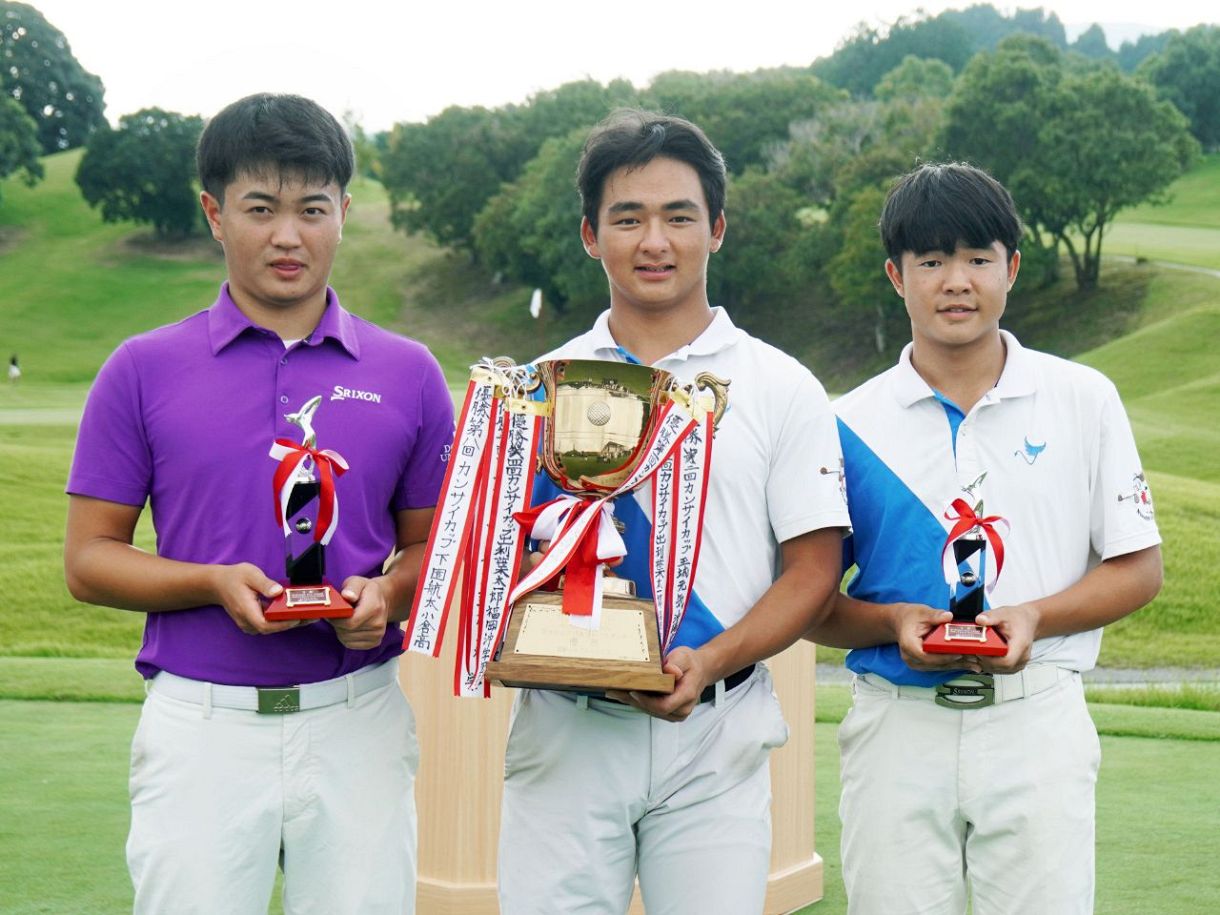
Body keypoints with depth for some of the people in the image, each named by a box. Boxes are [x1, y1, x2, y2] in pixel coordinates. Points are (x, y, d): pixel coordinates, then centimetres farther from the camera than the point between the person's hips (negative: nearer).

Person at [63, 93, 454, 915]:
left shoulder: (409, 374, 7)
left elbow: (433, 546, 12)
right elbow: (89, 559, 3)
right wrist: (216, 583, -13)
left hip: (357, 725, 1)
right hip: (201, 724, -1)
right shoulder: (143, 371, 3)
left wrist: (386, 597, -10)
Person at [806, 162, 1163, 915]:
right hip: (899, 727, 1)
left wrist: (1035, 617, -11)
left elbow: (1139, 569, 6)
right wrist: (893, 623, -13)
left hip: (1037, 721, 0)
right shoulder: (853, 423, 4)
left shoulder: (1085, 401, 5)